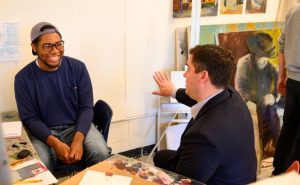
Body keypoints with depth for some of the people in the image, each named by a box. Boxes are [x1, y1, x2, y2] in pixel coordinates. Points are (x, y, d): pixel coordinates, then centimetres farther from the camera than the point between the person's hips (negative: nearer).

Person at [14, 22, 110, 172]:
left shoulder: (78, 68, -3)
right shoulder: (23, 78, -5)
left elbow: (86, 107, -4)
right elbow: (29, 118, -5)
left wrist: (78, 139, -22)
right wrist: (55, 143, -22)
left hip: (77, 127, 1)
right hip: (44, 132, -1)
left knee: (101, 153, -25)